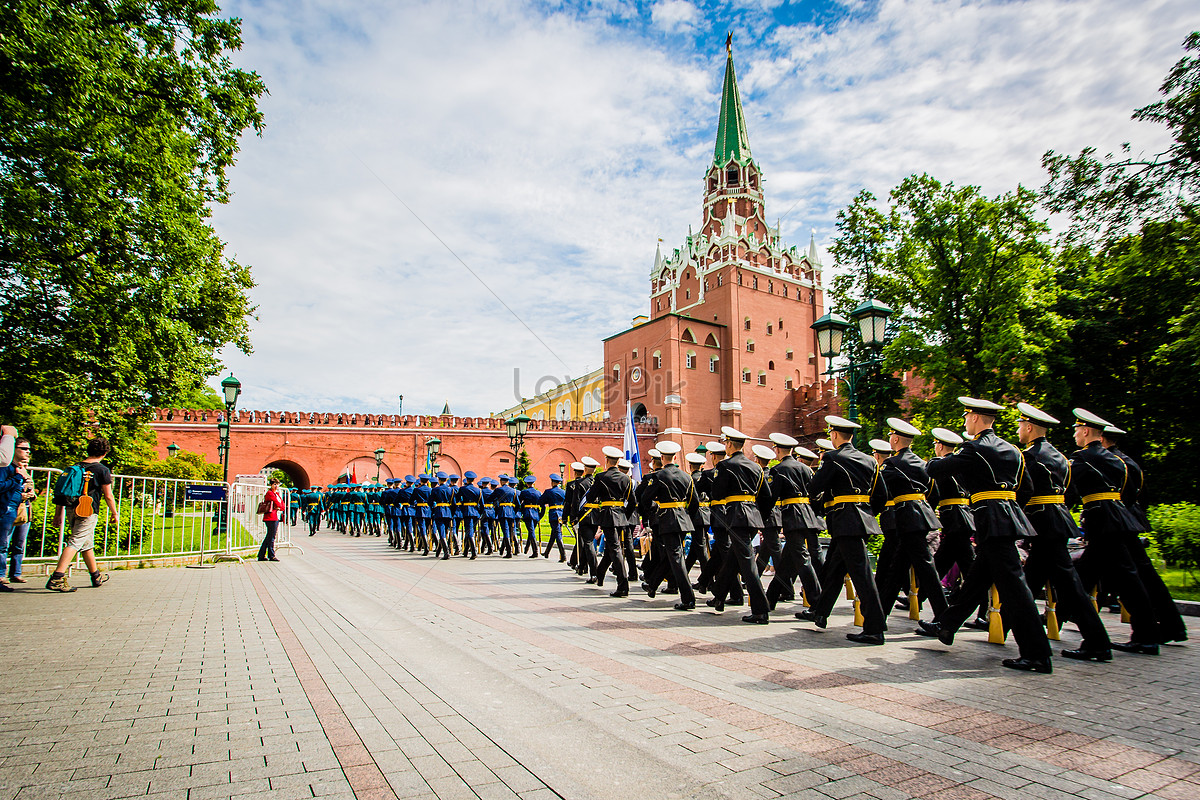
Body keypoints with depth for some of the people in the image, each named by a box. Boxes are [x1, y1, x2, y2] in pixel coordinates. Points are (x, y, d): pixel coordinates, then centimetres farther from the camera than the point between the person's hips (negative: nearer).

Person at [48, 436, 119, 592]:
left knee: (87, 543, 17)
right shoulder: (102, 470, -5)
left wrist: (58, 514, 17)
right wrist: (114, 512, 9)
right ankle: (56, 578, -21)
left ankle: (97, 576, 30)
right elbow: (108, 496, -4)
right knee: (75, 542, -9)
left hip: (71, 509, 7)